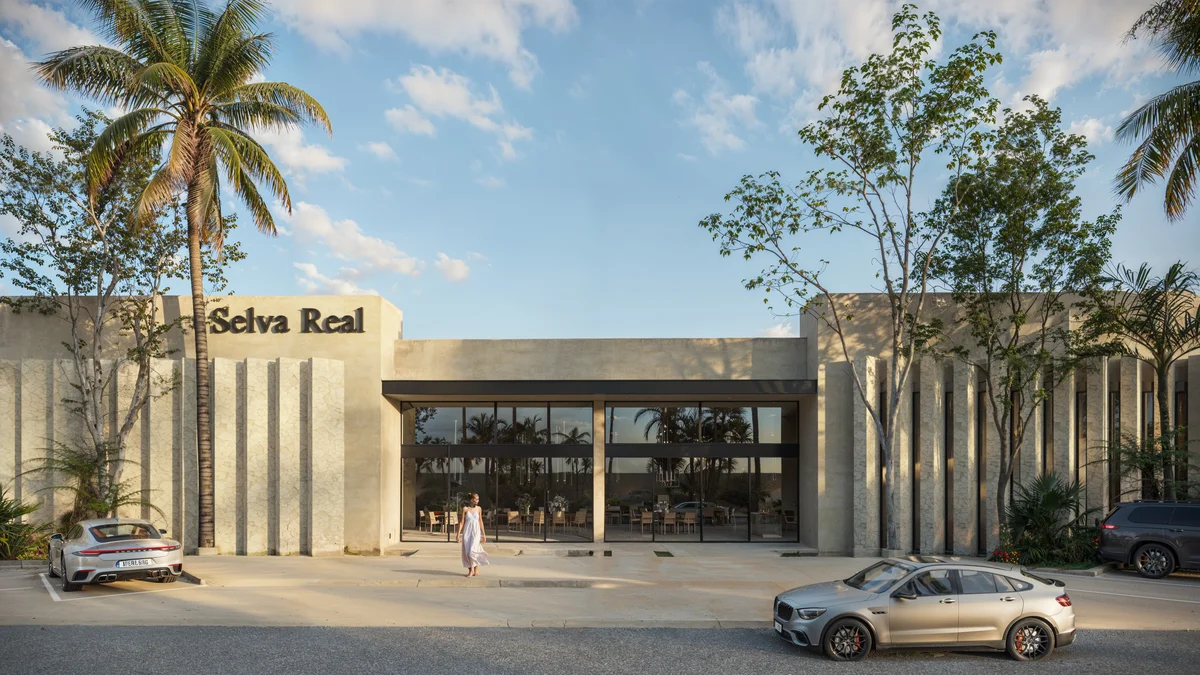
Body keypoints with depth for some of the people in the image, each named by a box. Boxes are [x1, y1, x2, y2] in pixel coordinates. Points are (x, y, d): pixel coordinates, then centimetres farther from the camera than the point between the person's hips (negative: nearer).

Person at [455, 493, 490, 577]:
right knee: (467, 552, 1)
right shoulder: (465, 509, -2)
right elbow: (461, 522, 1)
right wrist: (458, 534, -3)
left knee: (472, 551, -13)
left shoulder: (478, 509, 4)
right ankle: (470, 570, 15)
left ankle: (476, 569, 4)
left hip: (476, 533, 0)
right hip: (467, 532, 0)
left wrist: (484, 534, 13)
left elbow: (481, 521, 11)